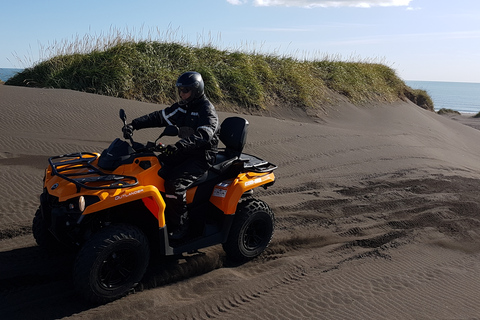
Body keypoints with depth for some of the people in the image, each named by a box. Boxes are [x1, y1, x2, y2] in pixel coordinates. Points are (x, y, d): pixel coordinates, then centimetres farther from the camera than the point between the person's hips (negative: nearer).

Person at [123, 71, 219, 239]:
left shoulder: (207, 111, -15)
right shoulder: (182, 107, 10)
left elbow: (204, 135, -33)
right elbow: (159, 117, 4)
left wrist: (180, 145, -49)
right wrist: (134, 124, -10)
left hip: (202, 157, -8)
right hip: (185, 152, 8)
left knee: (175, 183, -27)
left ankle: (179, 226, -12)